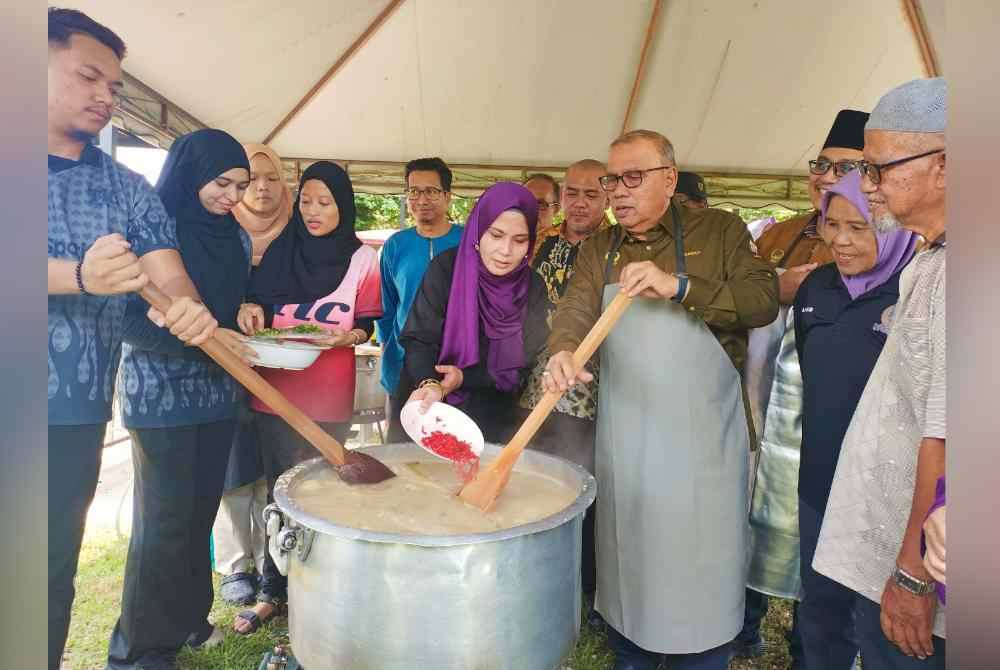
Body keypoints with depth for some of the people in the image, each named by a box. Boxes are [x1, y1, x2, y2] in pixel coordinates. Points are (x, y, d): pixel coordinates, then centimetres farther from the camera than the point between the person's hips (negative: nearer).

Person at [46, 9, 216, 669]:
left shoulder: (129, 189, 10)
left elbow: (168, 269, -2)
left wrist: (190, 309, -24)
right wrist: (80, 277, -29)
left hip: (76, 415, 2)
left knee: (55, 571, 11)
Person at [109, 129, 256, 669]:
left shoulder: (233, 236, 8)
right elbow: (125, 317, -14)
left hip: (217, 390, 6)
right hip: (161, 390, -5)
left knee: (202, 509, 11)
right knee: (165, 517, 0)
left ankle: (188, 617, 28)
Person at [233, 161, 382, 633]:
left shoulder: (362, 259, -3)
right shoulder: (280, 248, 4)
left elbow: (369, 324, 3)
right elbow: (257, 299, 12)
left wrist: (347, 336, -17)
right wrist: (250, 308, -10)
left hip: (328, 398, -2)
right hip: (273, 392, 2)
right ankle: (273, 590, 24)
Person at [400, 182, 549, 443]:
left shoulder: (534, 288, -7)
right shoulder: (446, 268, -12)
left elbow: (523, 370, -6)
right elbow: (419, 340, -16)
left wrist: (465, 378, -19)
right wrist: (429, 384, -36)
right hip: (427, 412, -1)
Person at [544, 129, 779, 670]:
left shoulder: (720, 231, 0)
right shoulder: (597, 249, 8)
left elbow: (765, 299, -12)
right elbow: (575, 307, -8)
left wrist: (678, 285, -24)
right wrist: (563, 350, -30)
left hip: (701, 436, -3)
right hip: (623, 433, 3)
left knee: (702, 568, 7)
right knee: (624, 558, 17)